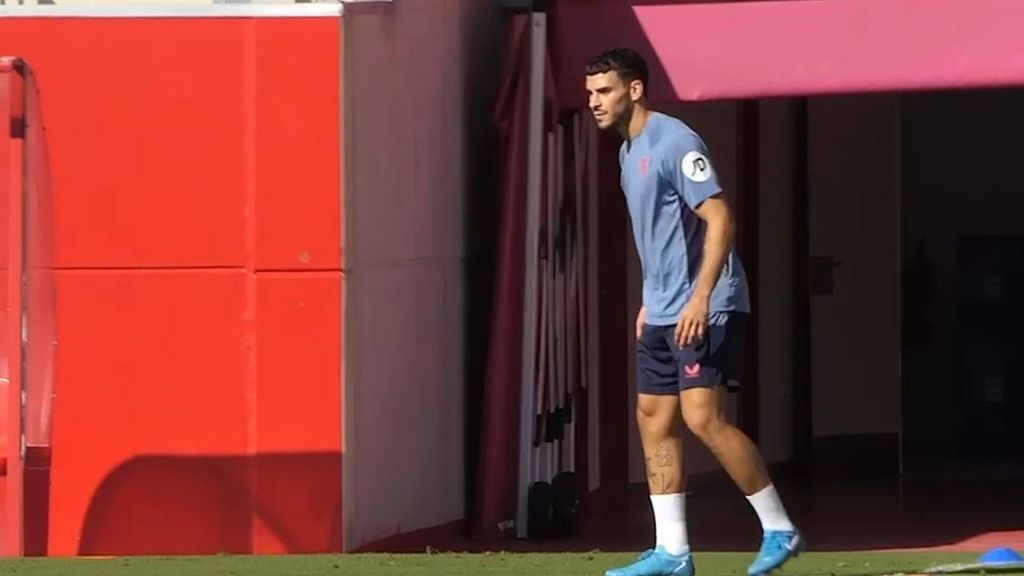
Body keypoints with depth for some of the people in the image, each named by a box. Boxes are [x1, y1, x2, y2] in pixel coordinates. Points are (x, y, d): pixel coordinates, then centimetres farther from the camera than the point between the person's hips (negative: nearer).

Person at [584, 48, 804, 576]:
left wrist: (700, 299, -26)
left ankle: (779, 530, -6)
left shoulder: (674, 142, -14)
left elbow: (719, 220, -20)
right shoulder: (629, 150, 15)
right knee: (655, 422, 5)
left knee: (703, 418, -16)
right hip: (661, 314, 10)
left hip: (705, 309, -10)